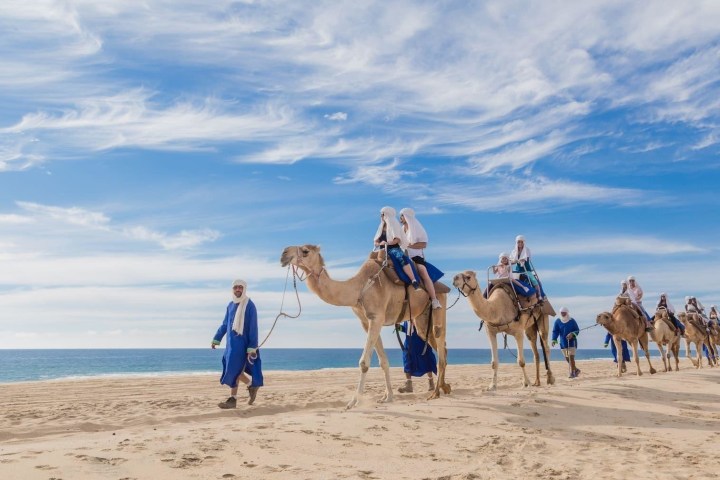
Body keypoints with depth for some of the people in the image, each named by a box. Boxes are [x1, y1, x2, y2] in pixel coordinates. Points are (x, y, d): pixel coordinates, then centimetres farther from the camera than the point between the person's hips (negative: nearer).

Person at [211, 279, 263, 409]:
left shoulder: (250, 306, -10)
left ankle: (233, 399, 2)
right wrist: (216, 339, 17)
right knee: (235, 369, 9)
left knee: (233, 369, -8)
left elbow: (253, 328, -12)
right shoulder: (231, 305, 9)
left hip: (242, 343, -6)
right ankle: (252, 385, 28)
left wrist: (252, 348, -15)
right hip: (231, 343, 6)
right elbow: (224, 324, 19)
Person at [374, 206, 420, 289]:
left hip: (394, 248, -5)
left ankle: (414, 281, -45)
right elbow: (376, 242, 16)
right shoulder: (381, 227, 22)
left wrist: (388, 243, -21)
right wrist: (380, 243, -8)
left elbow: (398, 239, -4)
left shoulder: (394, 225, 9)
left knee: (402, 257, -37)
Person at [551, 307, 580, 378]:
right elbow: (555, 331, -4)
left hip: (572, 341, -3)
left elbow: (577, 330, 1)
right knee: (567, 358, 9)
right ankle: (576, 369, 28)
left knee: (571, 357, -12)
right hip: (563, 343, 3)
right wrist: (554, 340, -18)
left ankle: (572, 372, -5)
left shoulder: (572, 321, -4)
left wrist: (572, 334, -20)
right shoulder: (557, 321, 0)